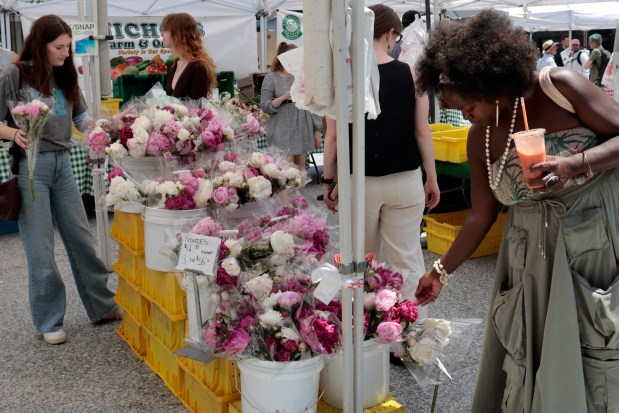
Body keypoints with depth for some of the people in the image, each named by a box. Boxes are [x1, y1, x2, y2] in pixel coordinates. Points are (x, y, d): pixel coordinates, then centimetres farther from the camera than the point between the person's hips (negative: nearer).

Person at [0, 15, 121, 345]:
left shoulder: (65, 76, 9)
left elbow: (80, 116, 14)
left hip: (62, 163, 5)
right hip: (31, 166, -5)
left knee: (81, 239, 12)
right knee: (40, 248, 2)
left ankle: (102, 306, 25)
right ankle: (48, 321, 16)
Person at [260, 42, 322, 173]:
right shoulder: (271, 79, 0)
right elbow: (265, 106, -3)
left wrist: (317, 130, 9)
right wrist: (282, 98, -19)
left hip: (303, 130, 4)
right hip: (282, 132, -4)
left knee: (301, 166, 8)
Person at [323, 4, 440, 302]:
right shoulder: (410, 74, -4)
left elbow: (333, 137, -3)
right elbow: (422, 132, -2)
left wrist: (328, 181, 7)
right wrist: (432, 179, 7)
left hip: (357, 183, 1)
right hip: (404, 181, 0)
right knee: (407, 260, 7)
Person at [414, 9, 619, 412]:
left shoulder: (559, 86, -12)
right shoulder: (481, 137, 2)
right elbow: (481, 215, 8)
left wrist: (574, 164, -26)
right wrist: (442, 271, 11)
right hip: (532, 257, 4)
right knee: (526, 365, 7)